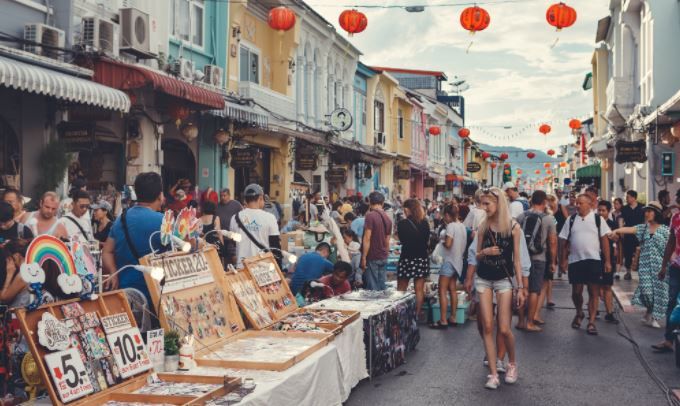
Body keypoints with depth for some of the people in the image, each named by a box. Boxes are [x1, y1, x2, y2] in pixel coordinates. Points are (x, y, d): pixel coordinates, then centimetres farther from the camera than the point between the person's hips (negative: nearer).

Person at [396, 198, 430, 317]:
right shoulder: (425, 223, 2)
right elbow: (427, 240, 11)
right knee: (419, 290, 7)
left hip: (407, 258, -4)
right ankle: (417, 315, 10)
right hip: (422, 258, 4)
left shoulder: (402, 223, -11)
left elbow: (402, 240, 0)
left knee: (401, 291, 7)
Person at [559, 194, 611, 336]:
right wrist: (564, 259, 3)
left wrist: (607, 261, -4)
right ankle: (579, 314, 32)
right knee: (576, 291, 5)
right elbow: (564, 240, 9)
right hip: (575, 260, 2)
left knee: (593, 291, 0)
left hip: (593, 260, -2)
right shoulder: (571, 220, 7)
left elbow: (604, 239, 0)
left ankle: (591, 322, 6)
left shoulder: (597, 219, 1)